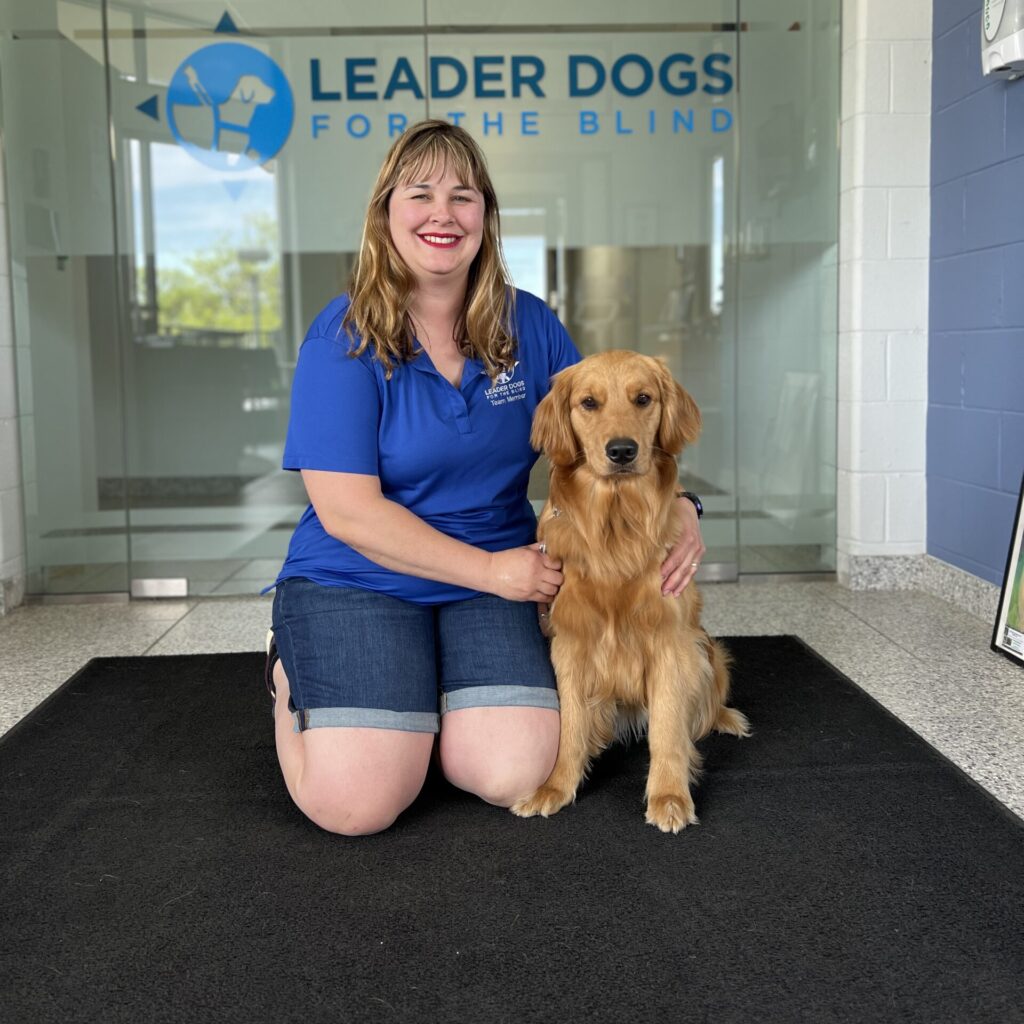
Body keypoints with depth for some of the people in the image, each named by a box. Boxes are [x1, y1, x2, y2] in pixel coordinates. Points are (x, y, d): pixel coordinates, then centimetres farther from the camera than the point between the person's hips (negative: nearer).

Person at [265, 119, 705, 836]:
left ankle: (426, 697, 17)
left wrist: (677, 508, -9)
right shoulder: (343, 338, -12)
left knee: (515, 777, -16)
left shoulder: (529, 325, 1)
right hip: (355, 582, -3)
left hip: (493, 580, 4)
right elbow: (347, 511, -16)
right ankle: (297, 673, 15)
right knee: (357, 802, -18)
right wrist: (491, 569, -17)